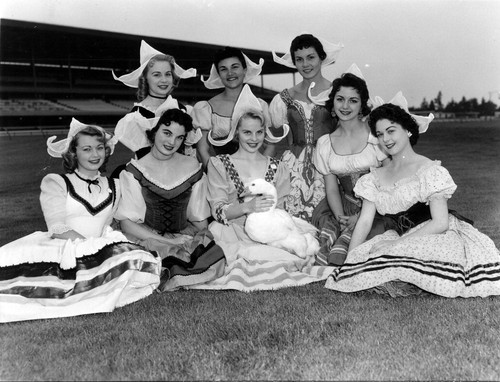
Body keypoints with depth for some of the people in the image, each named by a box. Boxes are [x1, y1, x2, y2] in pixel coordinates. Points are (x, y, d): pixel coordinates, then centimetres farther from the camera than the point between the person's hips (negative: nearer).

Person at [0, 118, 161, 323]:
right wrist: (91, 244, -17)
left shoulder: (114, 187, 18)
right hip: (60, 251, -4)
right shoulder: (54, 182, 7)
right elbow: (58, 229, -5)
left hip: (100, 252, 4)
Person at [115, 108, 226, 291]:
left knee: (215, 258, -28)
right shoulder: (135, 171, -1)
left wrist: (204, 237, -8)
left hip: (185, 235, 3)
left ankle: (163, 278, -7)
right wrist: (169, 242, -16)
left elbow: (199, 218, 12)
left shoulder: (192, 168, 9)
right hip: (147, 237, -3)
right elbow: (127, 223, -8)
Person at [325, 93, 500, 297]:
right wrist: (348, 259, -6)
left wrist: (398, 244, -18)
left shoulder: (429, 171, -6)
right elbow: (364, 221, 6)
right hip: (398, 241, 6)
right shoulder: (375, 178, 11)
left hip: (433, 239, -6)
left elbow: (440, 223, -12)